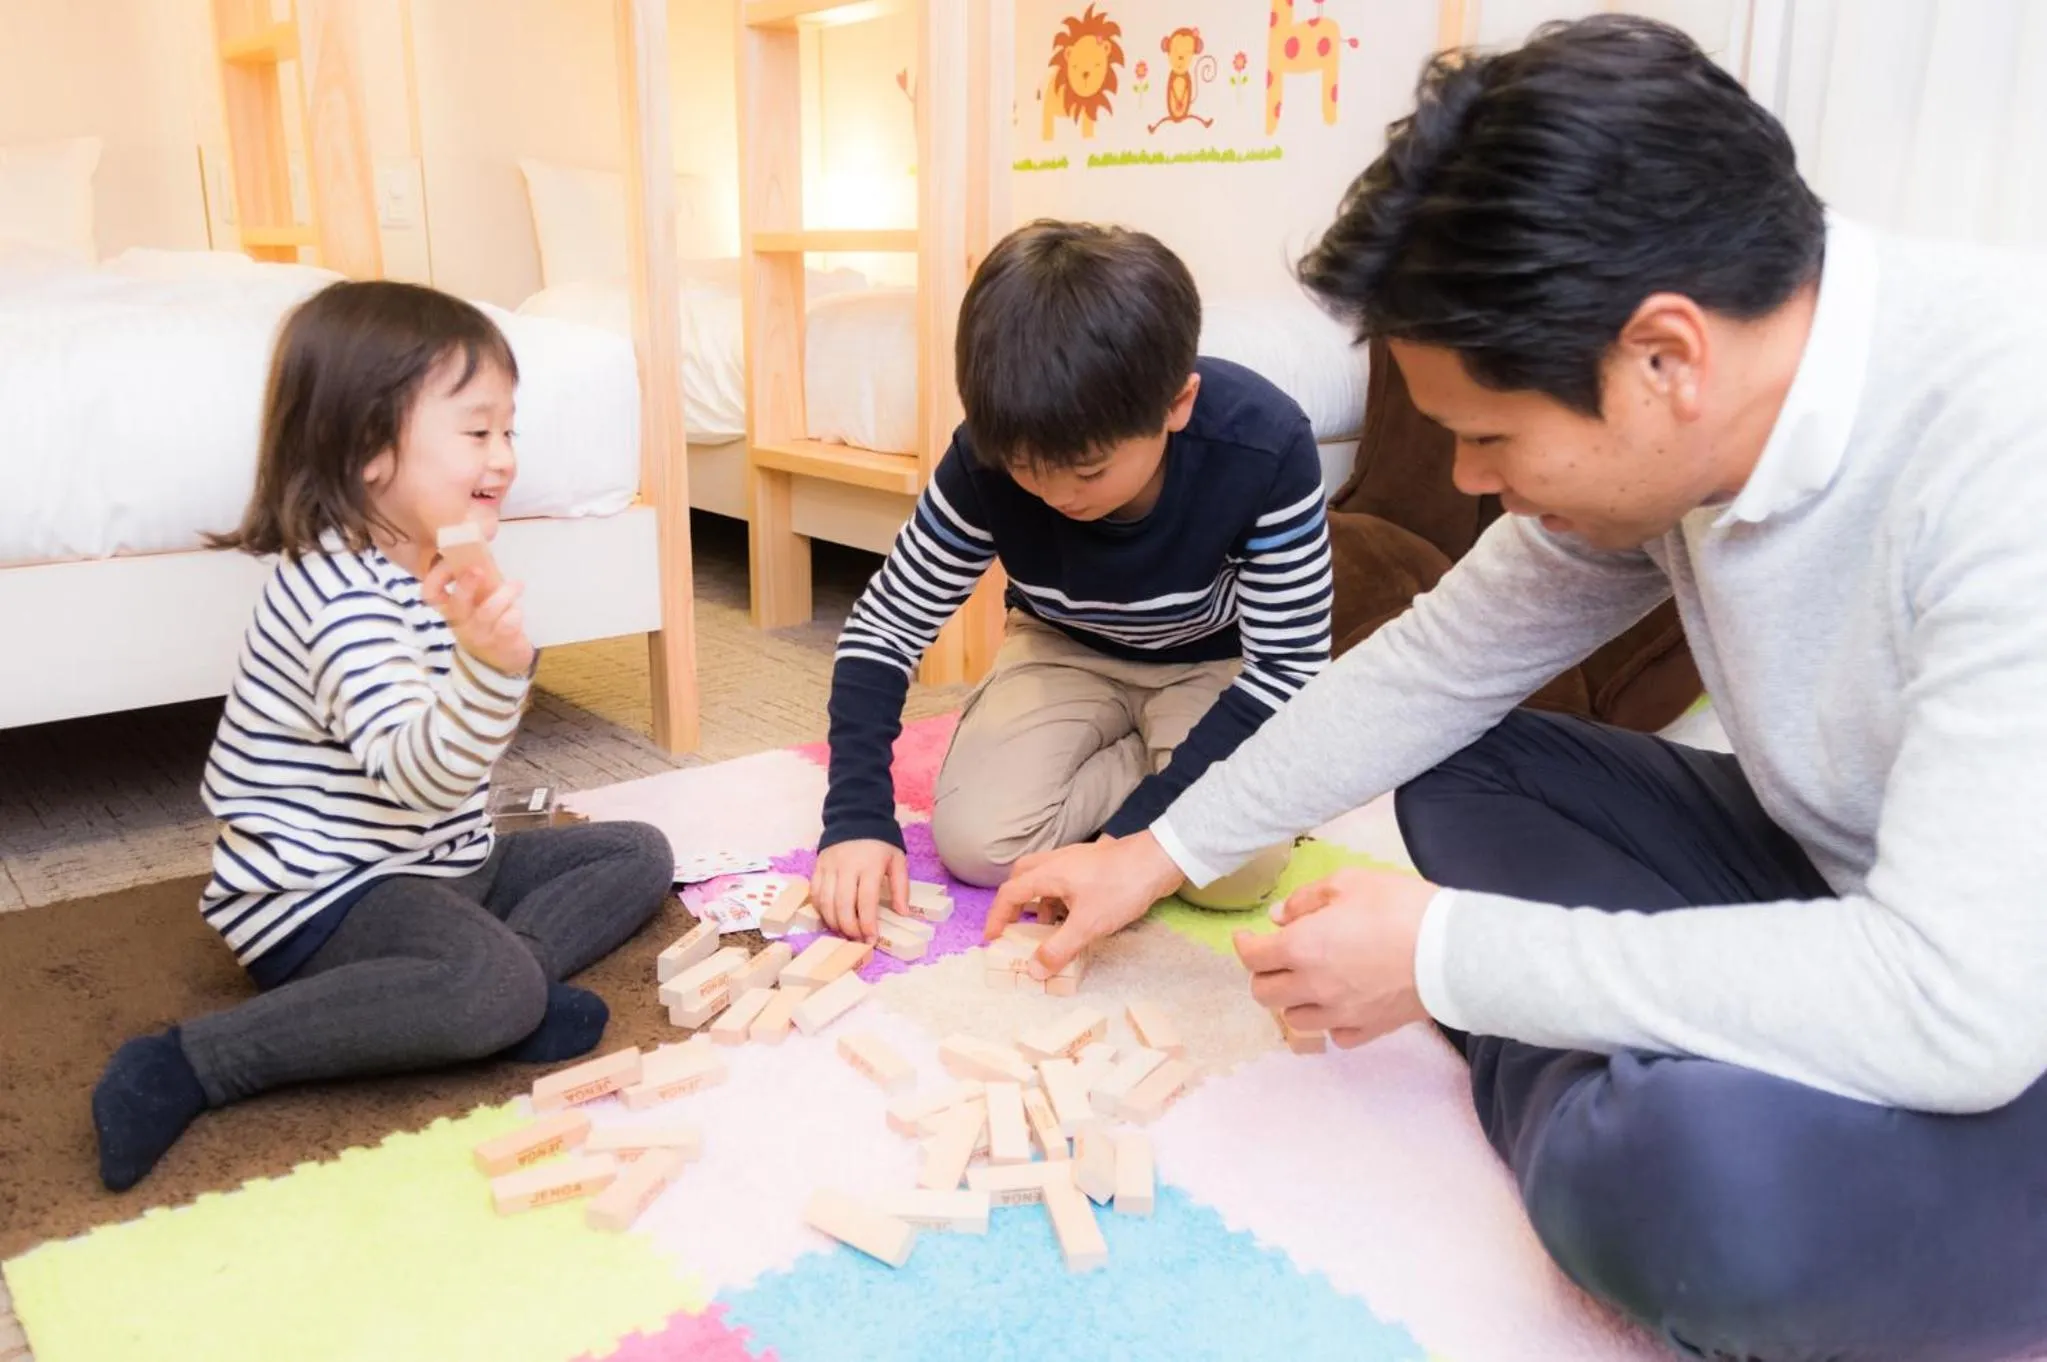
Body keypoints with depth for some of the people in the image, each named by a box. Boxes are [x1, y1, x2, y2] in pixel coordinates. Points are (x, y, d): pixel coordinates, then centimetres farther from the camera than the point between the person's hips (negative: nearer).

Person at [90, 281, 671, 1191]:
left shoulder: (426, 570, 8)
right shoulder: (339, 595, -24)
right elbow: (416, 773, -40)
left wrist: (492, 635, 12)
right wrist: (490, 661, -54)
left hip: (436, 864, 10)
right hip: (317, 900, -10)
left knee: (639, 853, 8)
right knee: (499, 986, -35)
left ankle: (499, 988, -15)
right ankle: (187, 1065, -21)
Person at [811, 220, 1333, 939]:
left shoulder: (1265, 446, -33)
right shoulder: (987, 457, -27)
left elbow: (1287, 668, -26)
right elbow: (883, 630, -16)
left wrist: (1133, 836, -34)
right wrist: (858, 817, -30)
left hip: (1216, 665, -1)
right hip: (1065, 651, 2)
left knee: (1238, 866, -28)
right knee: (974, 841, -23)